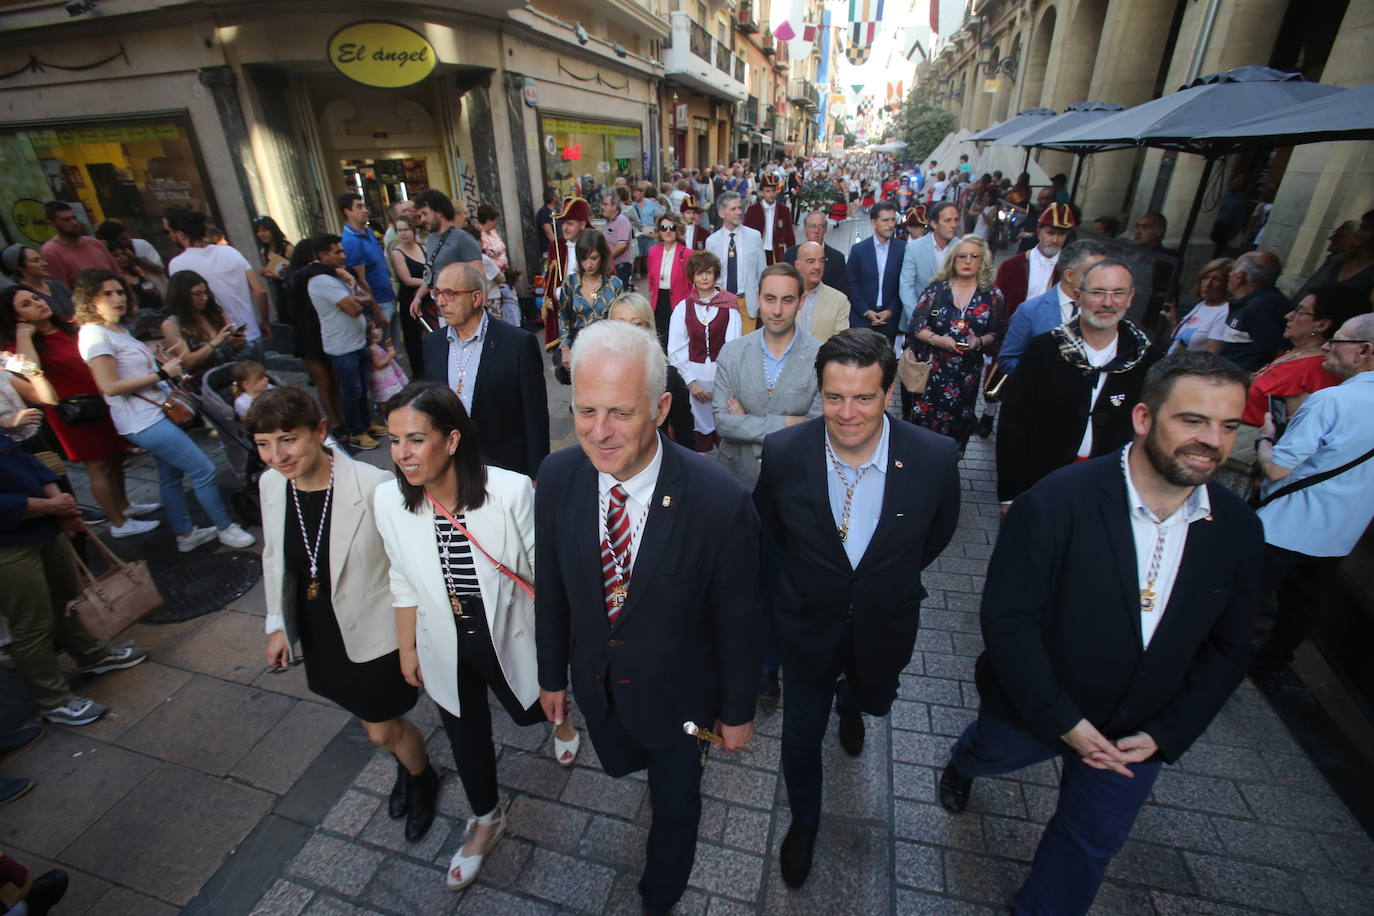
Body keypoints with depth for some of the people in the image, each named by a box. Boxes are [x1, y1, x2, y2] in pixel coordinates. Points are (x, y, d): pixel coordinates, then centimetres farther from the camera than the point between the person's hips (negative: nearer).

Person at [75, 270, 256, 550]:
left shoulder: (119, 330, 14)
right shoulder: (94, 335, -15)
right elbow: (110, 387, -20)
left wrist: (165, 366, 9)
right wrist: (161, 374, -18)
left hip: (157, 411, 10)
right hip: (144, 421, -10)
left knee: (171, 475, 16)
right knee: (203, 470, -8)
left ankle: (185, 534, 27)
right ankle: (225, 528, 4)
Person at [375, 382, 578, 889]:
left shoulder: (510, 491, -31)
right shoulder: (388, 499, -18)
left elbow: (543, 572, -17)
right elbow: (403, 580, -2)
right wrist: (407, 648, 8)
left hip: (508, 637, -3)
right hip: (445, 647, 3)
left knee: (528, 710, 25)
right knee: (466, 735, 23)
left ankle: (559, 715, 64)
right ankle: (486, 819, 54)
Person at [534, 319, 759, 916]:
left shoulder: (720, 502, -33)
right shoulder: (557, 476, -21)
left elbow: (738, 621, -18)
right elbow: (551, 588, -6)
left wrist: (737, 712, -5)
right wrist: (552, 675, 6)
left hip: (676, 692, -3)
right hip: (596, 685, 4)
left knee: (674, 804, 22)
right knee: (620, 765, 32)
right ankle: (662, 762, 69)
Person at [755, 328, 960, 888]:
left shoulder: (934, 457, -24)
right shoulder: (784, 453, -25)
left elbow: (939, 531, -1)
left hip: (885, 626, 2)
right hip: (809, 625, -1)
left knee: (874, 700, 30)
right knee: (801, 735, 14)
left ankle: (848, 704, 70)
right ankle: (804, 821, 48)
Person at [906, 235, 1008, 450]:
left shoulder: (992, 295, 3)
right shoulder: (936, 288, 0)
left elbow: (997, 333, 5)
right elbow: (916, 326, -3)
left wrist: (980, 342, -16)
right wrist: (937, 339, -19)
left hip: (968, 373, 1)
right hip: (932, 367, -1)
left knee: (958, 421, 7)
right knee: (923, 416, -5)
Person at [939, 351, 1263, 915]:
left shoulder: (1237, 529, -11)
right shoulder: (1056, 503, -28)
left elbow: (1228, 648, -2)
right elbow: (1008, 619, -24)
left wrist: (1165, 734, -8)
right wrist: (1063, 721, -21)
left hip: (1138, 733, 4)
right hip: (1032, 710, -3)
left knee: (1093, 843, 22)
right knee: (989, 755, 28)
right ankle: (961, 766, 65)